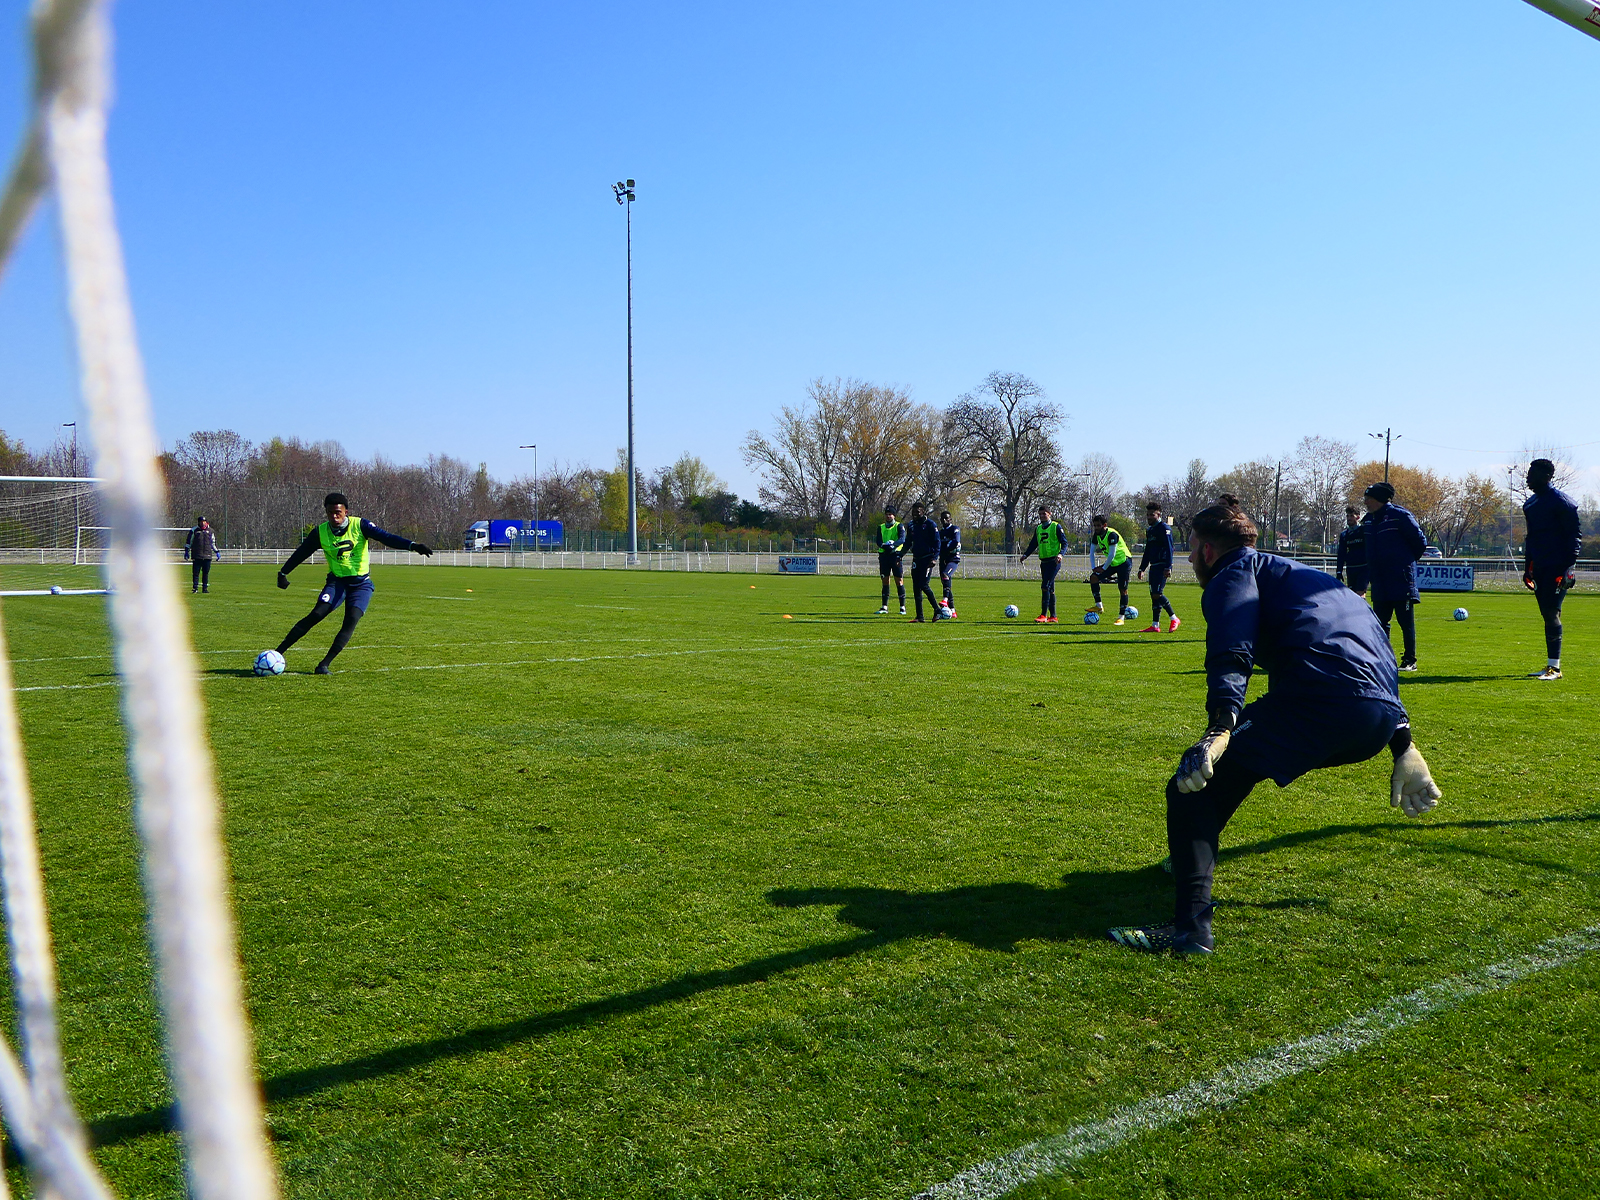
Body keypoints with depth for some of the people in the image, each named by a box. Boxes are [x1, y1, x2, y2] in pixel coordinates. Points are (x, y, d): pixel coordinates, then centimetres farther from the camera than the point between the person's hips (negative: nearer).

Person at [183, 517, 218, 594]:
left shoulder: (210, 531, 12)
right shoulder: (194, 530, 4)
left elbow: (213, 542, 21)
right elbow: (188, 541, 9)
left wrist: (216, 552, 20)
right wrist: (186, 551, 5)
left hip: (207, 555, 2)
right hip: (196, 555, -2)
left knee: (206, 572, 3)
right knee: (196, 572, -3)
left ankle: (205, 588, 10)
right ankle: (195, 587, 2)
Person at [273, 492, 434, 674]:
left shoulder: (359, 525, -10)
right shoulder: (320, 532, -4)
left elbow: (385, 537, -18)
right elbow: (301, 553, 8)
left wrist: (413, 545, -31)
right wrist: (283, 573, 9)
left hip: (361, 582, -1)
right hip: (337, 581, 1)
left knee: (352, 618, -21)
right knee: (316, 615, -15)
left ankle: (324, 664, -17)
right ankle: (278, 652, -7)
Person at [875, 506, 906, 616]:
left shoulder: (899, 526, 2)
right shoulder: (881, 527, 14)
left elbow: (902, 539, -14)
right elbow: (878, 541, 0)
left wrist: (893, 544, -33)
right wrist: (884, 545, -23)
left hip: (895, 554, -4)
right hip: (884, 555, 4)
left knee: (899, 581, -5)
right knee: (885, 581, 6)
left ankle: (902, 607, -1)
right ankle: (884, 606, 11)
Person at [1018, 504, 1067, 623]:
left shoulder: (1056, 526, -3)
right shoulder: (1038, 528, 15)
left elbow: (1064, 542, -6)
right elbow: (1033, 544, 22)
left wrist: (1060, 554, -23)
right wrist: (1025, 555, 9)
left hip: (1054, 561, -7)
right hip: (1044, 562, 7)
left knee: (1045, 586, -16)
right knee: (1050, 589, 9)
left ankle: (1044, 615, -16)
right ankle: (1053, 616, 13)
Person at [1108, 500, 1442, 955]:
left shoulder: (1235, 571, 12)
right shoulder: (1305, 574, 38)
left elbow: (1233, 650, -12)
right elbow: (1382, 657, 35)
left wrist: (1220, 726, -27)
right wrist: (1402, 747, 33)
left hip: (1320, 703, -9)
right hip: (1382, 717, 9)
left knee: (1191, 789, -5)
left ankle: (1191, 926, -17)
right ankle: (1191, 861, 41)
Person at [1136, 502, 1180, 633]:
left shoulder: (1164, 528, -8)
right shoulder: (1149, 530, 19)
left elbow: (1169, 548, -15)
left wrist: (1168, 567, -22)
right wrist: (1142, 568, 24)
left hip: (1162, 566, -9)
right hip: (1153, 566, 9)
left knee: (1157, 594, -15)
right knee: (1154, 595, 6)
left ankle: (1174, 619, -4)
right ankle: (1155, 626, 7)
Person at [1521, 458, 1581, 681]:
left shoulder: (1561, 501, -8)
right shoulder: (1530, 503, 16)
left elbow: (1575, 535, -10)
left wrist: (1568, 566, -16)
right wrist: (1528, 568, 20)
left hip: (1557, 568, -8)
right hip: (1540, 568, 8)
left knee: (1552, 614, -10)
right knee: (1547, 615, 9)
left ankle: (1554, 667, -8)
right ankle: (1551, 665, 13)